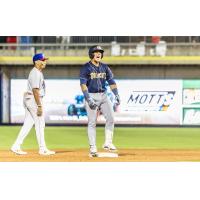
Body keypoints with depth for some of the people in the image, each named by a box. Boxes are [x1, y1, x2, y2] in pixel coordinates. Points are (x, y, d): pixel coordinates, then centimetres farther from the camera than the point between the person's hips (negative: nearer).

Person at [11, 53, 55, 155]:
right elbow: (35, 90, -22)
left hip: (28, 99, 10)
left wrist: (39, 104, 21)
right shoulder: (36, 73, -15)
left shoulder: (37, 72, 17)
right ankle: (42, 149, 0)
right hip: (34, 100, -10)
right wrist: (39, 106, -24)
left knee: (28, 124, 9)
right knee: (40, 124, -4)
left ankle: (16, 146, 7)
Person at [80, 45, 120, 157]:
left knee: (111, 118, -5)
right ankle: (93, 148, 0)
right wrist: (88, 99, -23)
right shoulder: (86, 68, -6)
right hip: (91, 96, -5)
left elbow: (111, 82, 10)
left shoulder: (105, 67, 10)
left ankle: (108, 143, 4)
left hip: (104, 95, 5)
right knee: (92, 122, -2)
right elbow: (83, 84, -13)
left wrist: (116, 94, -3)